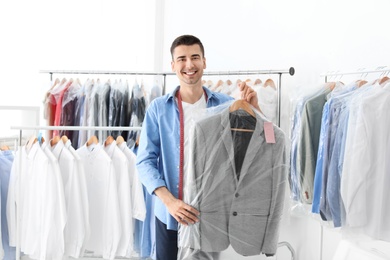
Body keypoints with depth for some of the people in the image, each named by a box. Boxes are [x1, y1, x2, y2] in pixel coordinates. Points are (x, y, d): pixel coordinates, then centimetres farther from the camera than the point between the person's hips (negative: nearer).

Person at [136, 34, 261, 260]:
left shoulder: (226, 105, -3)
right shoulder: (159, 108, -4)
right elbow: (145, 161, -6)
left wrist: (252, 108, -17)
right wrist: (170, 201, -19)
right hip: (169, 214, 0)